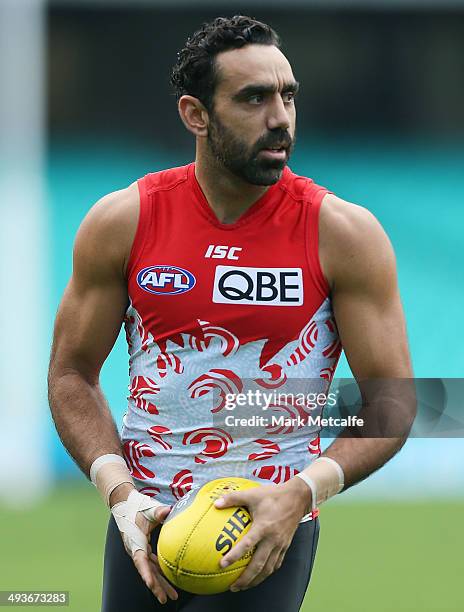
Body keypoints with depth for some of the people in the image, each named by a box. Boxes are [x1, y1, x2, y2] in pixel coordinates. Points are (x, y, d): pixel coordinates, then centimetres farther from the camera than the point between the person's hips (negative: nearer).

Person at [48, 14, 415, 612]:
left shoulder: (344, 234, -7)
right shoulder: (122, 221, -2)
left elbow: (391, 400, -6)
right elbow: (72, 373, 5)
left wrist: (300, 494, -21)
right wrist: (121, 494, -10)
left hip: (274, 522, -2)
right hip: (143, 516, 2)